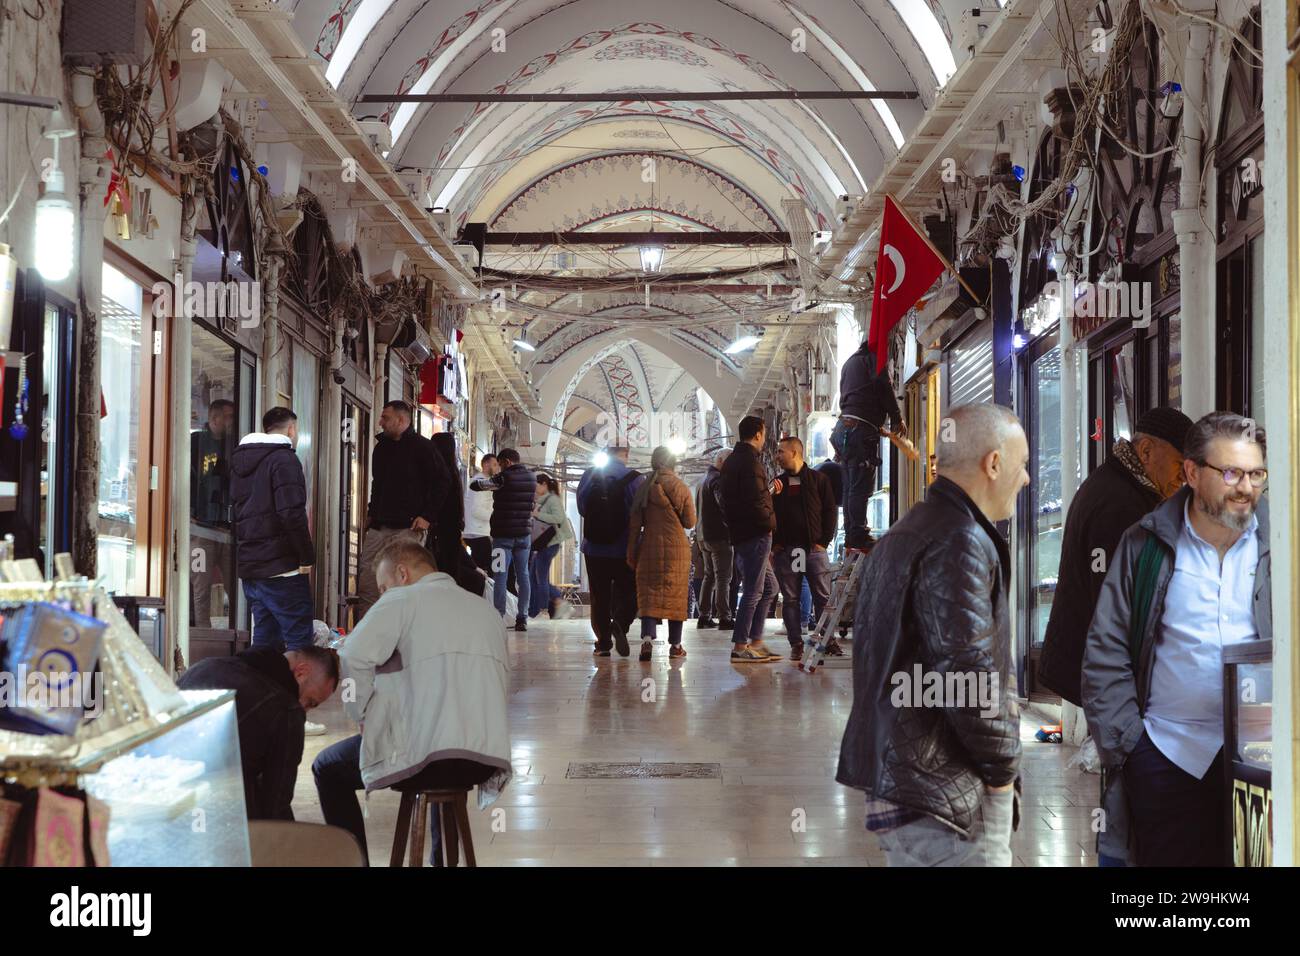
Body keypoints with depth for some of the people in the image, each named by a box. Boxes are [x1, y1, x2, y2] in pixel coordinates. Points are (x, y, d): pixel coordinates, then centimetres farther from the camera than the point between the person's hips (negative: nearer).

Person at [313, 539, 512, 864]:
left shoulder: (403, 600, 1)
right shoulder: (488, 611, 20)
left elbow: (353, 658, -13)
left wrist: (364, 715, 1)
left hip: (425, 756, -6)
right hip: (490, 760, 6)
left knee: (327, 769, 18)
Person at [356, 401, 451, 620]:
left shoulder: (421, 446, -4)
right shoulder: (381, 447, 17)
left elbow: (443, 481, -6)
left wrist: (428, 516, -10)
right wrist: (371, 513, 17)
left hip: (407, 528, -7)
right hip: (378, 527, 7)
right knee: (366, 585, 2)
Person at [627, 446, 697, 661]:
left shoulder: (644, 488, 3)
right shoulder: (680, 487, -3)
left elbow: (634, 523, 3)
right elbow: (690, 522, 0)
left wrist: (631, 553, 8)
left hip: (649, 547, 1)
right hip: (677, 547, -1)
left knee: (649, 594, 2)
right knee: (676, 595, 7)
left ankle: (647, 639, -18)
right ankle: (675, 645, 11)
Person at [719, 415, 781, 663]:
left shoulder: (732, 460, 18)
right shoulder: (750, 461, -14)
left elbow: (726, 498, 21)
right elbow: (755, 500, -22)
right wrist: (770, 522, -9)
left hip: (738, 533, 10)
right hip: (755, 534, -10)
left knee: (769, 587, 15)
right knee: (753, 590, -6)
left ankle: (755, 643, 15)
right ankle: (740, 646, -4)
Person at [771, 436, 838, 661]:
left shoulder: (819, 479, 4)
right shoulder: (777, 483, 13)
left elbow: (831, 511, 2)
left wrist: (824, 540, -6)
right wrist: (774, 544, 1)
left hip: (814, 548, -3)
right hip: (785, 550, 3)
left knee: (823, 597, -4)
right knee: (790, 599, 3)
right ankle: (796, 644, 6)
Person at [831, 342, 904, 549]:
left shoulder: (849, 363, 27)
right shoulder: (872, 358, -1)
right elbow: (885, 388, -7)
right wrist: (898, 419, 5)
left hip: (844, 425, 9)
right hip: (860, 429, -9)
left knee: (851, 486, 10)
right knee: (861, 486, -11)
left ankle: (851, 535, 11)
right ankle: (858, 535, -15)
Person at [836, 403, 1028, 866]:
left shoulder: (903, 534, 15)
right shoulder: (960, 542, -16)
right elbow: (970, 677, -23)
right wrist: (1003, 771, -9)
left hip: (895, 775, 10)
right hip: (948, 800, -10)